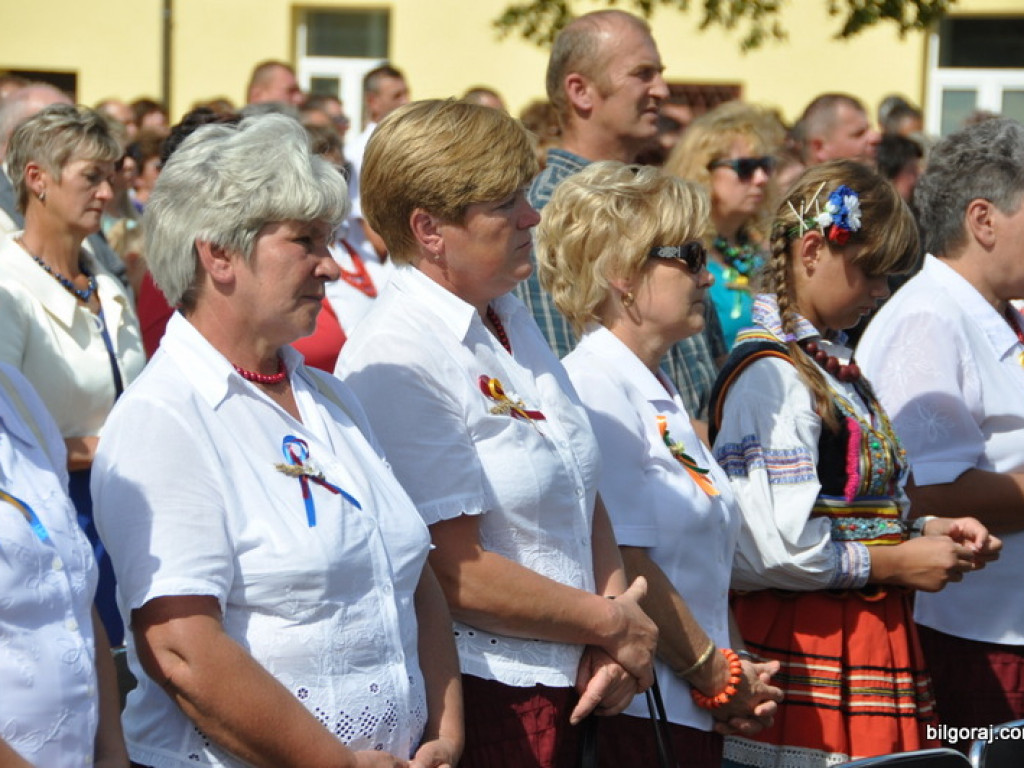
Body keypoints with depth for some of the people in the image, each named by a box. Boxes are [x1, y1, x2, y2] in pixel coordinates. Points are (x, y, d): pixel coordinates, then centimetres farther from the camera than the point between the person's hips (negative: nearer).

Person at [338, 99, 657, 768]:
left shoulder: (512, 319, 11)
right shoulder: (397, 361, -17)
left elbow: (585, 493, 13)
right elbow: (458, 573, -19)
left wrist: (615, 626, -3)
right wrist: (614, 625, -8)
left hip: (563, 687, 8)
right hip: (478, 696, -8)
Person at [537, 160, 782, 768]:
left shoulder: (659, 393, 17)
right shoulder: (595, 389, -13)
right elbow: (622, 564, -19)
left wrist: (737, 666, 6)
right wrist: (719, 675, -12)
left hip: (693, 710, 9)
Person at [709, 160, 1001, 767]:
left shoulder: (831, 364, 17)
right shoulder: (771, 374, -14)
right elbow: (777, 548, -22)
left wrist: (928, 530, 8)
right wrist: (898, 563, -10)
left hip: (872, 633, 9)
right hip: (811, 643, -9)